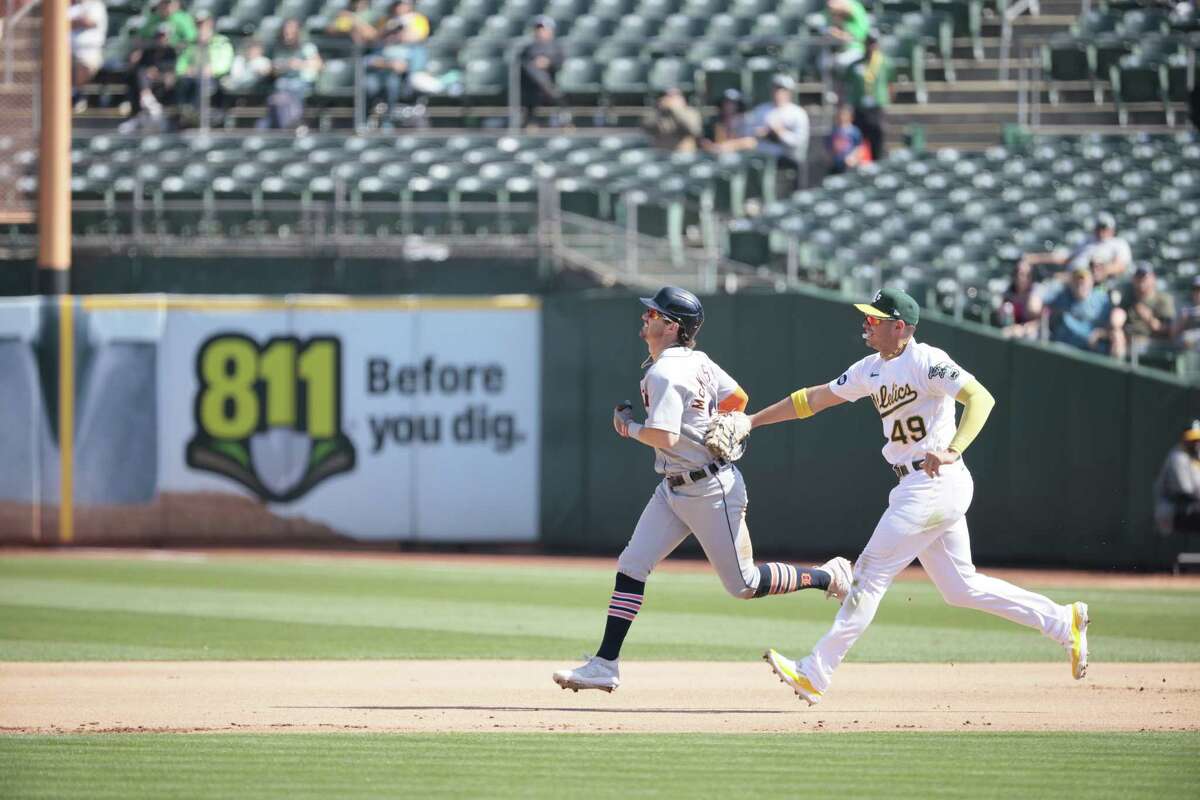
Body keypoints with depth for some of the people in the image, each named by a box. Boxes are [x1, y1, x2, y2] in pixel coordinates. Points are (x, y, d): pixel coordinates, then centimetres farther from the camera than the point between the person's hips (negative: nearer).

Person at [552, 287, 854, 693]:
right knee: (631, 565, 0)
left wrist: (629, 427, -13)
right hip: (674, 489, 10)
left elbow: (664, 437, -30)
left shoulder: (664, 374, -22)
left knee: (743, 584, 2)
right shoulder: (698, 362, 5)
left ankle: (827, 577, 20)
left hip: (712, 492, -10)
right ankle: (605, 665, -2)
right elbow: (738, 399, 14)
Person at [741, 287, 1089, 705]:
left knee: (871, 574, -8)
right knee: (960, 587, 12)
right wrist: (752, 420, 16)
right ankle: (1064, 622, 16)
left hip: (937, 482, -10)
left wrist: (951, 451, -34)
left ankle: (815, 673, -6)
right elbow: (815, 398, 19)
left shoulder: (925, 361, -13)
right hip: (915, 489, 10)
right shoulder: (871, 370, 14)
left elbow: (980, 397, -22)